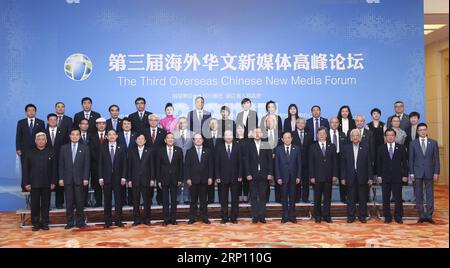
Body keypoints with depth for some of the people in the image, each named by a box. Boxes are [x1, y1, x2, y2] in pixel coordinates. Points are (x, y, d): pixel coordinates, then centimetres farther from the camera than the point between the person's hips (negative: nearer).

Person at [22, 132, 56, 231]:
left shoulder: (51, 153, 4)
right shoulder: (30, 153, 5)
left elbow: (54, 168, 3)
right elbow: (25, 169, 4)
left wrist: (53, 182, -3)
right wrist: (26, 183, -3)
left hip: (47, 184, 0)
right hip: (34, 184, 0)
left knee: (45, 204, 5)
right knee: (35, 204, 4)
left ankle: (45, 223, 14)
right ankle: (35, 223, 14)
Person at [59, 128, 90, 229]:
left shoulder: (85, 148, 5)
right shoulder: (64, 148, 9)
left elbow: (87, 164, 1)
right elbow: (61, 164, 6)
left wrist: (86, 178, -7)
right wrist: (61, 178, -1)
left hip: (80, 179, -1)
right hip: (67, 179, 1)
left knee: (80, 201, 1)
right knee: (69, 202, 4)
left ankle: (80, 222, 9)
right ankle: (69, 222, 11)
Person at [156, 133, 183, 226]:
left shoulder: (179, 150, 3)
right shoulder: (161, 150, 2)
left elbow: (181, 165, 3)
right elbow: (158, 166, 2)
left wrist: (180, 179, -2)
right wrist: (158, 180, -3)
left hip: (175, 179, 1)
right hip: (164, 179, 0)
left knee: (174, 200, 6)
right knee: (165, 200, 3)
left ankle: (173, 218, 14)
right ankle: (166, 219, 10)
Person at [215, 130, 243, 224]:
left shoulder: (237, 147, 4)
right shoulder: (219, 148, 4)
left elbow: (240, 162, 3)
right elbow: (217, 163, 2)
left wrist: (240, 175, -4)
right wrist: (217, 176, -5)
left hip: (235, 177, 0)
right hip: (223, 177, 0)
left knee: (235, 199, 6)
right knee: (223, 199, 5)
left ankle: (234, 217, 14)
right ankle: (224, 218, 13)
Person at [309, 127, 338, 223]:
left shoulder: (332, 146, 8)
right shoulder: (313, 147, 3)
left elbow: (335, 161, 6)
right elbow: (311, 163, -1)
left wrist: (335, 175, -2)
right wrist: (311, 176, -7)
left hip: (328, 176, 2)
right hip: (317, 176, -1)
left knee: (327, 197, 5)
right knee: (317, 197, 5)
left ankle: (326, 216, 12)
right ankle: (318, 216, 14)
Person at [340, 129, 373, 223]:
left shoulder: (365, 147, 3)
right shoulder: (346, 148, 4)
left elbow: (369, 163, 1)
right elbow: (343, 164, 3)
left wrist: (370, 177, -4)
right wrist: (343, 178, -2)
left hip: (362, 177, 0)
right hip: (350, 177, 0)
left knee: (363, 198, 7)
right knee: (351, 199, 5)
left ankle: (363, 216, 17)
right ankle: (350, 216, 14)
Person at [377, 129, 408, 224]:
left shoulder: (401, 147, 5)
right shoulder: (381, 148, 6)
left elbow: (405, 162, 5)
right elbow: (378, 163, 5)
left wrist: (405, 175, -1)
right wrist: (379, 175, -1)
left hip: (397, 177, 0)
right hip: (385, 177, 1)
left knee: (398, 198, 2)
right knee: (386, 199, 4)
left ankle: (398, 217, 12)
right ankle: (387, 217, 12)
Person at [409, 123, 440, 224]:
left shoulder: (433, 143, 5)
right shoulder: (413, 143, 3)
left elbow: (436, 159, 4)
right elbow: (411, 159, 3)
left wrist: (436, 172, -3)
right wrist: (411, 173, -2)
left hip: (429, 173, 0)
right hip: (418, 173, 0)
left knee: (430, 194, 3)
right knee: (418, 195, 3)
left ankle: (429, 215, 9)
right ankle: (421, 216, 11)